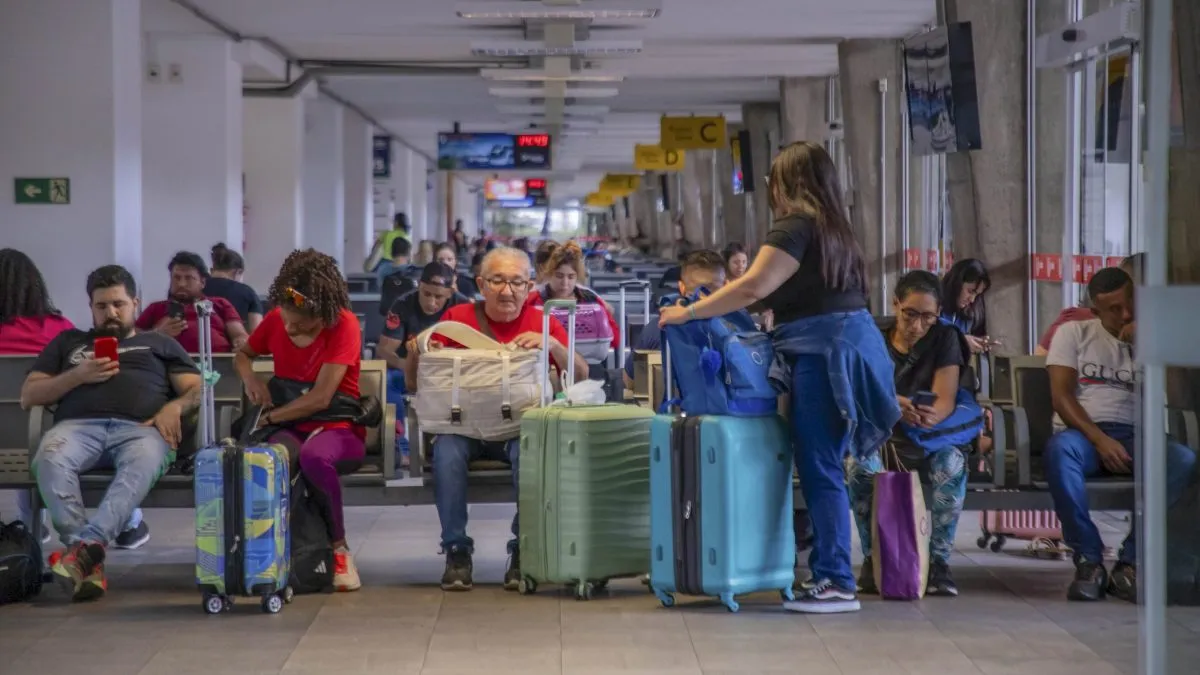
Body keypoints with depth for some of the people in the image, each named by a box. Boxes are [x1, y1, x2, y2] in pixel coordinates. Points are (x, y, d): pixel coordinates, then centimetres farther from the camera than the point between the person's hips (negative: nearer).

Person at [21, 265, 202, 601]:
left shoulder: (160, 344, 31)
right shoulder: (68, 341, 33)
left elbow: (198, 391, 18)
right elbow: (28, 396, 23)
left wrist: (174, 407, -6)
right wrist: (78, 376, 6)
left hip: (139, 428, -1)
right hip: (79, 425, 1)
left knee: (143, 462, -41)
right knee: (50, 458, -37)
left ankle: (85, 546, -54)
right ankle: (90, 559, -44)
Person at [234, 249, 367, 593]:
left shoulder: (344, 325, -15)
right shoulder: (276, 319, 1)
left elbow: (320, 398, -19)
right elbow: (243, 354, 21)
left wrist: (266, 418, -12)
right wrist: (250, 377, -2)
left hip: (336, 425, -3)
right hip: (289, 424, 3)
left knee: (314, 457, -41)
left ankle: (338, 548, -20)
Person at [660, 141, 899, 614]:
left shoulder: (796, 227, -8)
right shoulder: (835, 230, 20)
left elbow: (754, 287, -19)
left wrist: (689, 313, -12)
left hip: (822, 352, -9)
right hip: (853, 340, 9)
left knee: (820, 469, -8)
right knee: (824, 466, 11)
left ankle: (837, 584, -8)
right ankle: (828, 572, 13)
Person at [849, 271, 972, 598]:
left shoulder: (945, 338, 0)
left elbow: (946, 400, -12)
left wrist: (932, 415, -38)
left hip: (931, 439, 0)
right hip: (882, 437, 0)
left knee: (953, 465, -35)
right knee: (861, 466, -34)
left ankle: (938, 561, -22)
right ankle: (873, 559, -17)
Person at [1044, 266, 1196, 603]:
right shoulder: (1074, 333, 13)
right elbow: (1061, 396, 0)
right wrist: (1100, 440, -15)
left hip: (1135, 437, 2)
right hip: (1083, 433, -2)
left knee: (1184, 460, -32)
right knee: (1059, 449, -39)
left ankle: (1130, 562, -28)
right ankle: (1089, 560, -30)